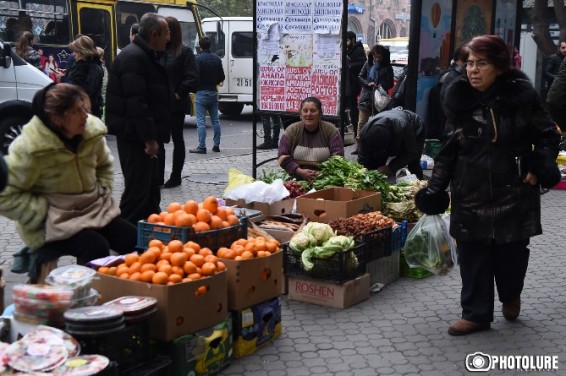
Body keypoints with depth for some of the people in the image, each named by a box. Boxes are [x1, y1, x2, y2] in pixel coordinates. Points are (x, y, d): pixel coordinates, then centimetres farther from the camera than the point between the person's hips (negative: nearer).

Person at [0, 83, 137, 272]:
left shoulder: (92, 131, -4)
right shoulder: (29, 148, -20)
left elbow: (104, 165, 18)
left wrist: (102, 192, 3)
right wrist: (44, 213, -18)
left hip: (96, 211, 6)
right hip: (52, 224, -5)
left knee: (136, 241, -11)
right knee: (97, 249, -28)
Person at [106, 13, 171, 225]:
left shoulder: (145, 56, 17)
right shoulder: (133, 57, -17)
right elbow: (136, 102, -24)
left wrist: (153, 135, 19)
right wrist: (149, 137, -25)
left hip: (142, 135, 11)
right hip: (135, 136, -11)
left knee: (151, 188, 17)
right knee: (137, 190, -7)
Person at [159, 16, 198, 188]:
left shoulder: (184, 51, -5)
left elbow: (192, 78, -11)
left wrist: (179, 94, -12)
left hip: (176, 104, -4)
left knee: (177, 139, 8)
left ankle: (176, 177, 16)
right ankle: (158, 176, 13)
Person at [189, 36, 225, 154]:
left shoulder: (198, 59, -13)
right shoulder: (217, 59, 7)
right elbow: (221, 77, 9)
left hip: (201, 92, -6)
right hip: (213, 92, 6)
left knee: (201, 121, -4)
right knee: (215, 120, 12)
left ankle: (202, 147, -6)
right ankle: (216, 145, 15)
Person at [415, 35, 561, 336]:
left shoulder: (521, 95, -6)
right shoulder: (459, 98, 0)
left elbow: (548, 136, 4)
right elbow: (449, 149, 6)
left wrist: (539, 169, -10)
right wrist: (436, 187, 1)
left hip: (513, 193, -1)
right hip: (470, 195, 2)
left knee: (512, 252, 8)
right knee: (472, 255, 4)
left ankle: (510, 295, 40)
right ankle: (476, 313, 21)